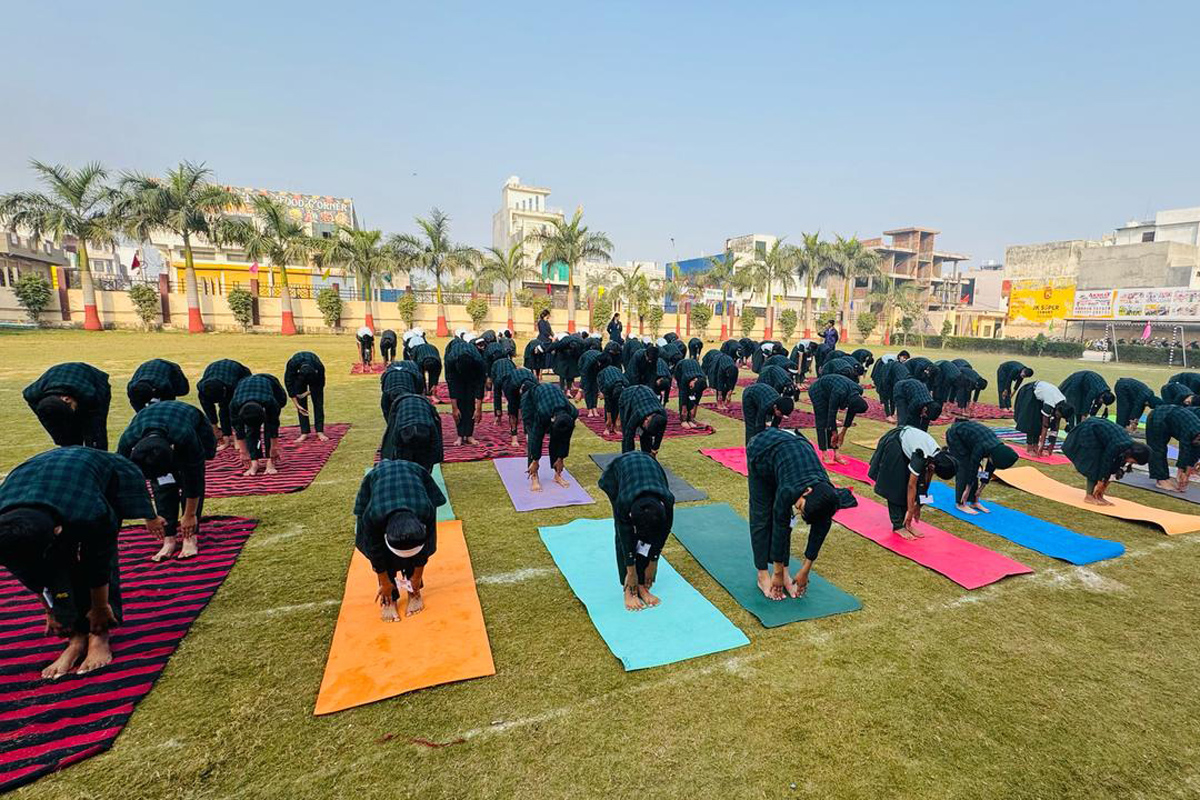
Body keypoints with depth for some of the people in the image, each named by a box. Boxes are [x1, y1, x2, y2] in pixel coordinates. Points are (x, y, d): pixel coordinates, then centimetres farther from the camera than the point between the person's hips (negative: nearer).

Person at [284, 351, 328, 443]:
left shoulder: (319, 367, -40)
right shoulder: (292, 365, -39)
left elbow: (321, 384, -18)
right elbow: (289, 383, -24)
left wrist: (306, 393, -18)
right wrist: (296, 405, -24)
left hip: (315, 376, 0)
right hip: (297, 376, 1)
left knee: (318, 402, -9)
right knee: (301, 403, -7)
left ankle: (320, 432, -4)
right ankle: (304, 432, -2)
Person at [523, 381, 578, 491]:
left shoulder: (572, 413, -33)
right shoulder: (543, 413, -43)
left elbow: (566, 439, -17)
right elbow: (536, 437, -29)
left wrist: (561, 459, -8)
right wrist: (535, 461, -19)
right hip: (531, 399, -3)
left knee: (557, 438, -8)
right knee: (534, 435, -17)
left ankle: (558, 474, 3)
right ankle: (534, 477, -13)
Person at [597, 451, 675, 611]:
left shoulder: (667, 501, -34)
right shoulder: (624, 502, -38)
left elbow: (661, 536, -16)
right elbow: (626, 538, -22)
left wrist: (652, 566, -5)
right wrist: (631, 572, -12)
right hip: (617, 470, -2)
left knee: (651, 536, -9)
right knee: (624, 534, -12)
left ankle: (642, 586, 2)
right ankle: (629, 589, -2)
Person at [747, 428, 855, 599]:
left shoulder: (826, 496, -26)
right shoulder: (789, 491, -38)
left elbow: (818, 534, -12)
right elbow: (779, 529, -26)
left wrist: (805, 571, -5)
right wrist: (778, 574, -15)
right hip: (762, 449, -4)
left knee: (785, 519, -2)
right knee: (763, 515, -3)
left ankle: (784, 571, 9)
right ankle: (763, 576, 4)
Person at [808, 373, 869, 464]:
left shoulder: (858, 392, -21)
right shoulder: (839, 393, -40)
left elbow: (851, 413, -9)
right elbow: (832, 413, -28)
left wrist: (843, 433, -5)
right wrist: (834, 434, -18)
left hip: (828, 392, 6)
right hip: (818, 391, -6)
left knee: (831, 422, 2)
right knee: (823, 422, -9)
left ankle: (835, 454, 1)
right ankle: (824, 455, -6)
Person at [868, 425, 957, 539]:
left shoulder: (939, 457, -16)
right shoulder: (921, 457, -36)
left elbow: (925, 484, -4)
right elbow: (911, 486, -28)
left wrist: (918, 505, 1)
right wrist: (910, 512, -20)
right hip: (894, 445, -7)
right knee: (896, 487, -8)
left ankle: (906, 523, 5)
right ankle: (898, 526, -2)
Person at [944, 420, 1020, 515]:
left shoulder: (1000, 449, -15)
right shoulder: (981, 447, -35)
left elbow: (989, 470, -3)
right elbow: (972, 468, -25)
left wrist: (981, 488, 3)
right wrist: (967, 489, -16)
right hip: (955, 435, -7)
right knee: (964, 468, -11)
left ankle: (974, 501, 8)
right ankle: (960, 503, -7)